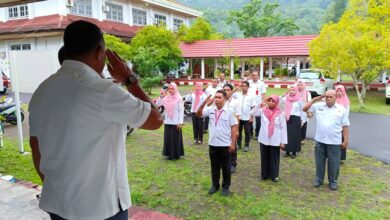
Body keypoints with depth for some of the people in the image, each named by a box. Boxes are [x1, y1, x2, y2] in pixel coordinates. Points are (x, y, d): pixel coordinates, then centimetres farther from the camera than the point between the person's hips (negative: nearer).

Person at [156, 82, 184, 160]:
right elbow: (157, 104, 3)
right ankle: (169, 154, 22)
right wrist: (161, 96, -7)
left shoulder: (179, 98, -6)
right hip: (167, 122, 4)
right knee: (168, 138, 9)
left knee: (176, 139, 2)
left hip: (176, 123, -4)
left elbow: (181, 111, -7)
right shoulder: (166, 98, 6)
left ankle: (176, 155, 14)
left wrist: (180, 122, -11)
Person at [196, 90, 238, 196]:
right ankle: (215, 185, 32)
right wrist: (204, 103, -24)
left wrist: (233, 143, -9)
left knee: (225, 167, 10)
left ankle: (225, 187, 26)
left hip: (225, 144, -3)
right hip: (213, 144, 3)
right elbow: (198, 114, -10)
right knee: (214, 166, 15)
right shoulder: (210, 109, -1)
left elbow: (234, 128, -6)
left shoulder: (229, 111, -8)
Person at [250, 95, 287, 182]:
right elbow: (252, 113, -4)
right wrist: (260, 105, -9)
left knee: (274, 158, 8)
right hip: (264, 140, 3)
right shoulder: (263, 111, 0)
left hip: (275, 141, -2)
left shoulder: (280, 114, -7)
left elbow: (283, 128, -5)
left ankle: (274, 175, 24)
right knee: (264, 158, 13)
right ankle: (265, 174, 27)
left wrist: (283, 142, -7)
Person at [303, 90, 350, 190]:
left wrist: (346, 140, -2)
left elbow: (345, 126, 1)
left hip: (334, 141, -1)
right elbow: (305, 109, 1)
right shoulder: (318, 106, 2)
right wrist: (315, 99, -4)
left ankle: (333, 181, 25)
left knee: (333, 162, 8)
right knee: (319, 161, 12)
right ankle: (319, 179, 28)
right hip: (320, 140, 2)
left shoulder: (341, 109, -1)